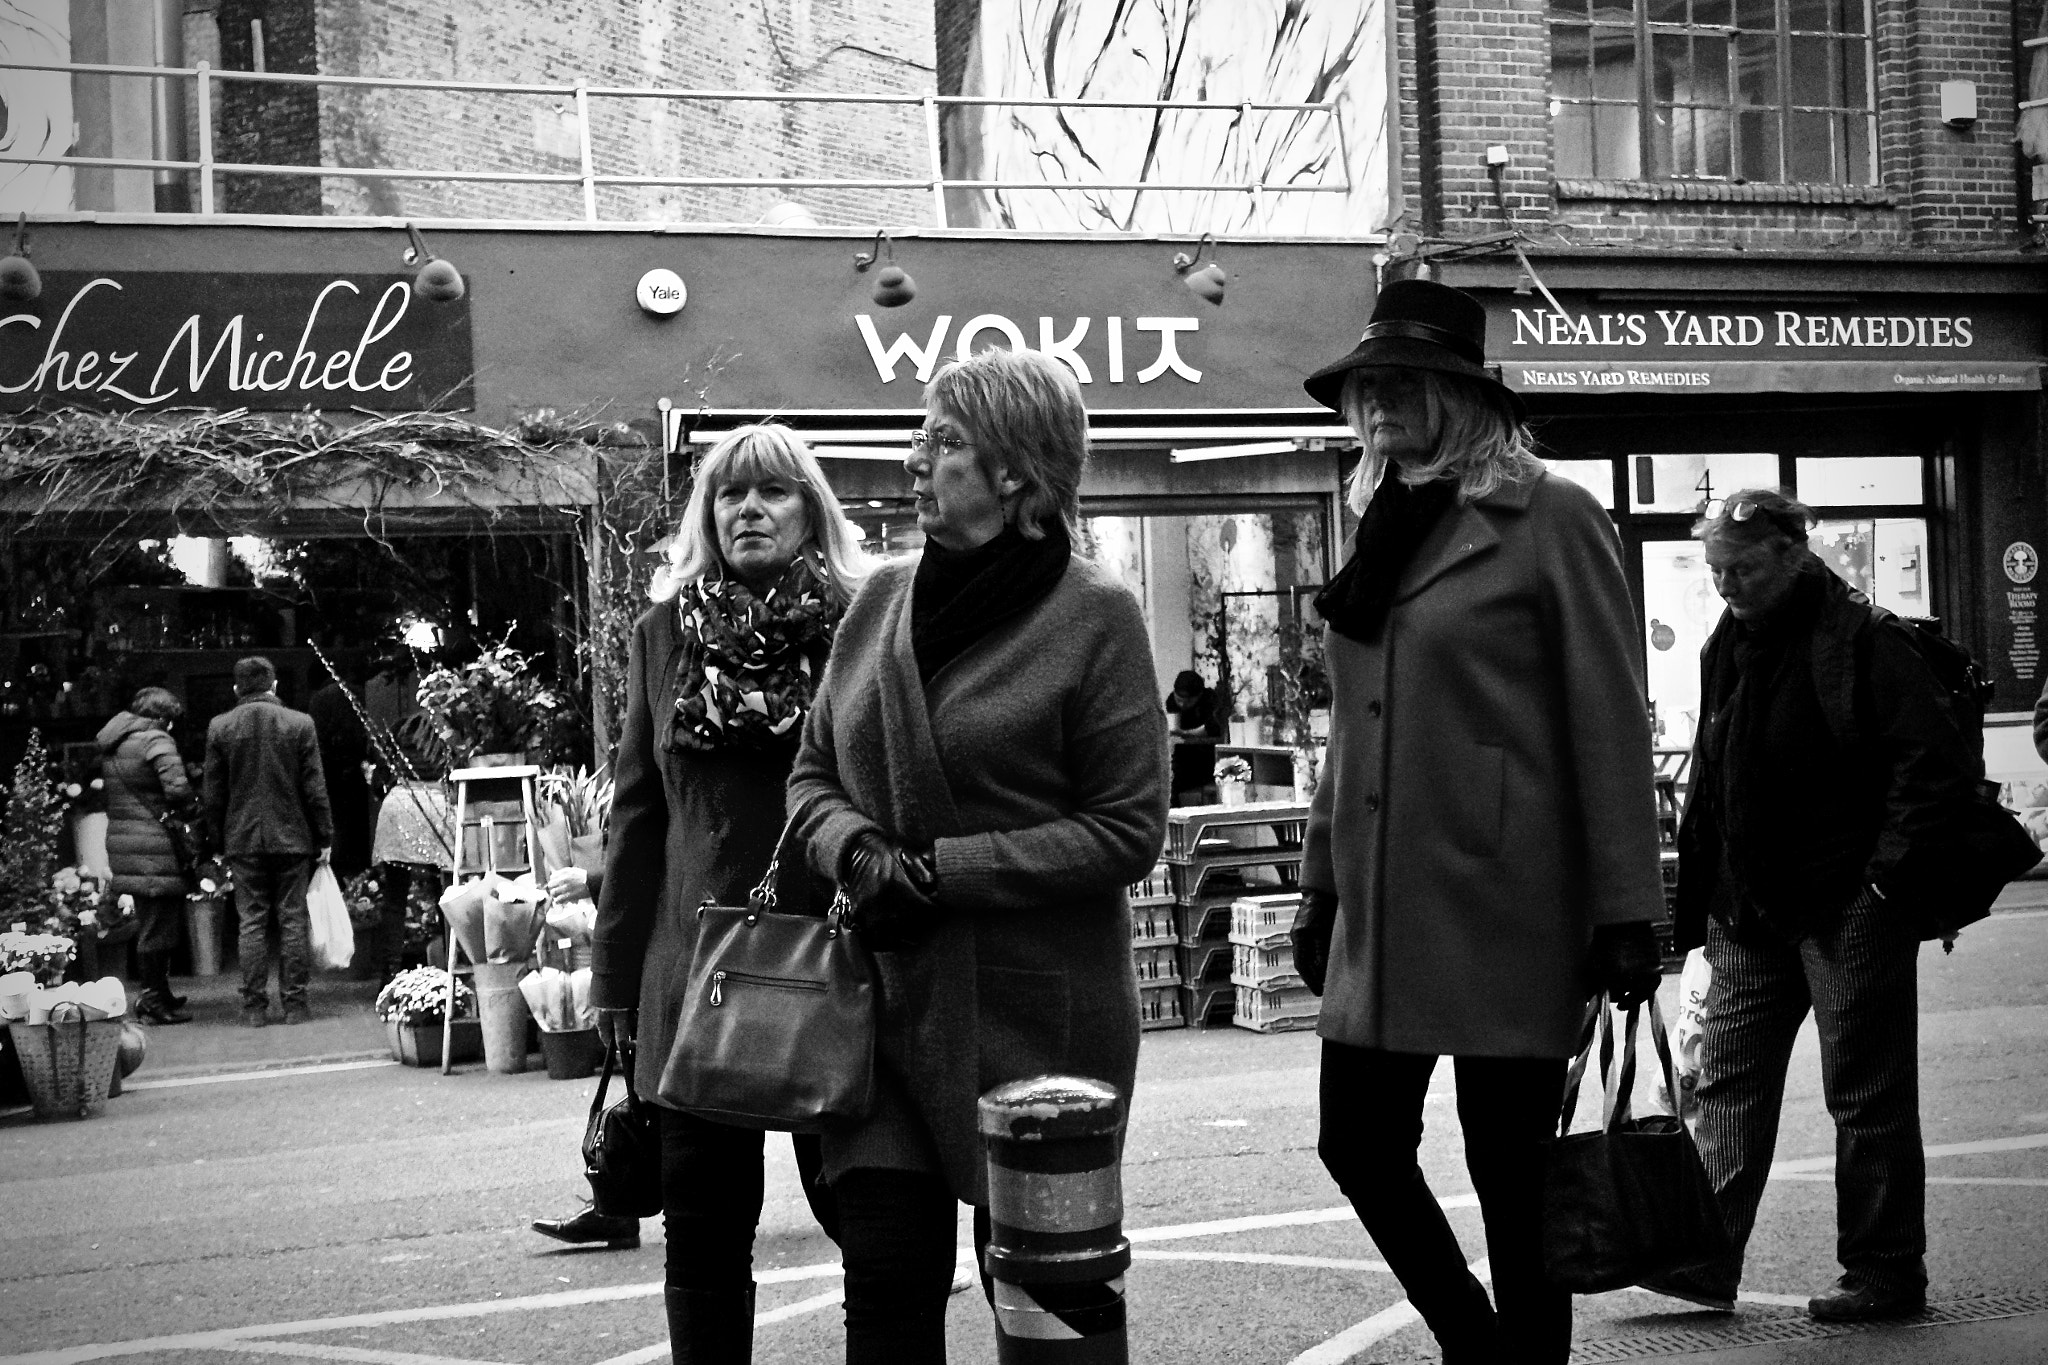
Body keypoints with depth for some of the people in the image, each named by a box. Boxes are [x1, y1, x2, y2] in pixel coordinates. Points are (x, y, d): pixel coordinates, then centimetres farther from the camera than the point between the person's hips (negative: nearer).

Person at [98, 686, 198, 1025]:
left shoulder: (112, 743, 15)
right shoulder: (157, 740, -12)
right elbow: (176, 788, -24)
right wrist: (190, 807, -3)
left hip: (122, 840, 9)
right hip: (153, 843, -9)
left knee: (150, 921, 18)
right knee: (158, 924, -3)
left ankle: (156, 993, 26)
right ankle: (154, 1001, 0)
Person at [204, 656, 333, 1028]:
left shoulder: (219, 728, -1)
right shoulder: (300, 724, -3)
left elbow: (214, 793, 3)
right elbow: (315, 788, -2)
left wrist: (220, 840, 12)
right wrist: (324, 837, 5)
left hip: (243, 840, 1)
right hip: (292, 837, -1)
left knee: (252, 922, 4)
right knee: (293, 920, 4)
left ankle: (254, 1007, 3)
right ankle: (294, 1004, 4)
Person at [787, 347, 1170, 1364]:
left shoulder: (1094, 616, -8)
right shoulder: (884, 598, 8)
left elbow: (1127, 831, -10)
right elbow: (813, 776, 14)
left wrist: (943, 871, -15)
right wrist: (858, 850, -9)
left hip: (1032, 1012, -4)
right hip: (886, 1000, 4)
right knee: (885, 1283, 0)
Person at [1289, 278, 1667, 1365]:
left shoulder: (1551, 521, -5)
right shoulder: (1381, 535, 15)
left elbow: (1610, 726, -8)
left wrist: (1626, 912, -12)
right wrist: (1320, 887, 17)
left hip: (1503, 908, -6)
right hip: (1383, 912, 7)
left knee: (1510, 1172, 0)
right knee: (1359, 1144, 7)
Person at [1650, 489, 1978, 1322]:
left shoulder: (1863, 642, -12)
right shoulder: (1728, 646, 12)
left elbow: (1940, 763, -16)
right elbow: (1709, 784, 18)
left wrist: (1888, 873, -17)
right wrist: (1693, 901, 14)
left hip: (1850, 908, -7)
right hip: (1752, 910, 8)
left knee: (1867, 1095, 1)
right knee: (1728, 1080, 4)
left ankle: (1885, 1274, 10)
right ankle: (1707, 1259, 7)